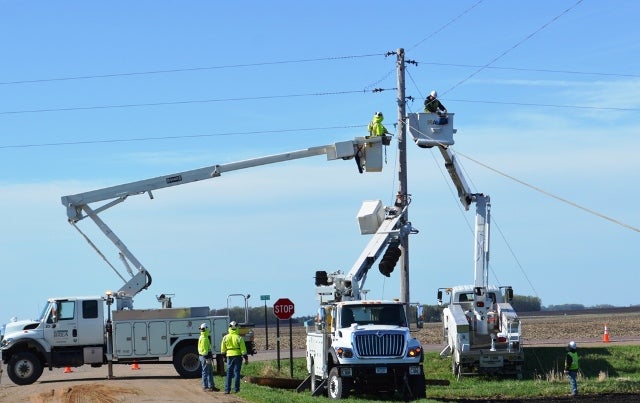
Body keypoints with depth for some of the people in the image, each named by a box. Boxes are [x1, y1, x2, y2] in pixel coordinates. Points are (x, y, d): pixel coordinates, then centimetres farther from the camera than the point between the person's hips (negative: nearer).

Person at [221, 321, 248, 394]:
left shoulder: (225, 337, 1)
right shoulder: (239, 338, -9)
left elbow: (223, 349, 9)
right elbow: (243, 349, -8)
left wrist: (224, 356, 22)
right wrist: (246, 358, -2)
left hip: (229, 356, 2)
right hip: (238, 356, -2)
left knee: (229, 373, 6)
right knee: (237, 372, 3)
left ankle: (227, 389, 3)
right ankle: (236, 389, 5)